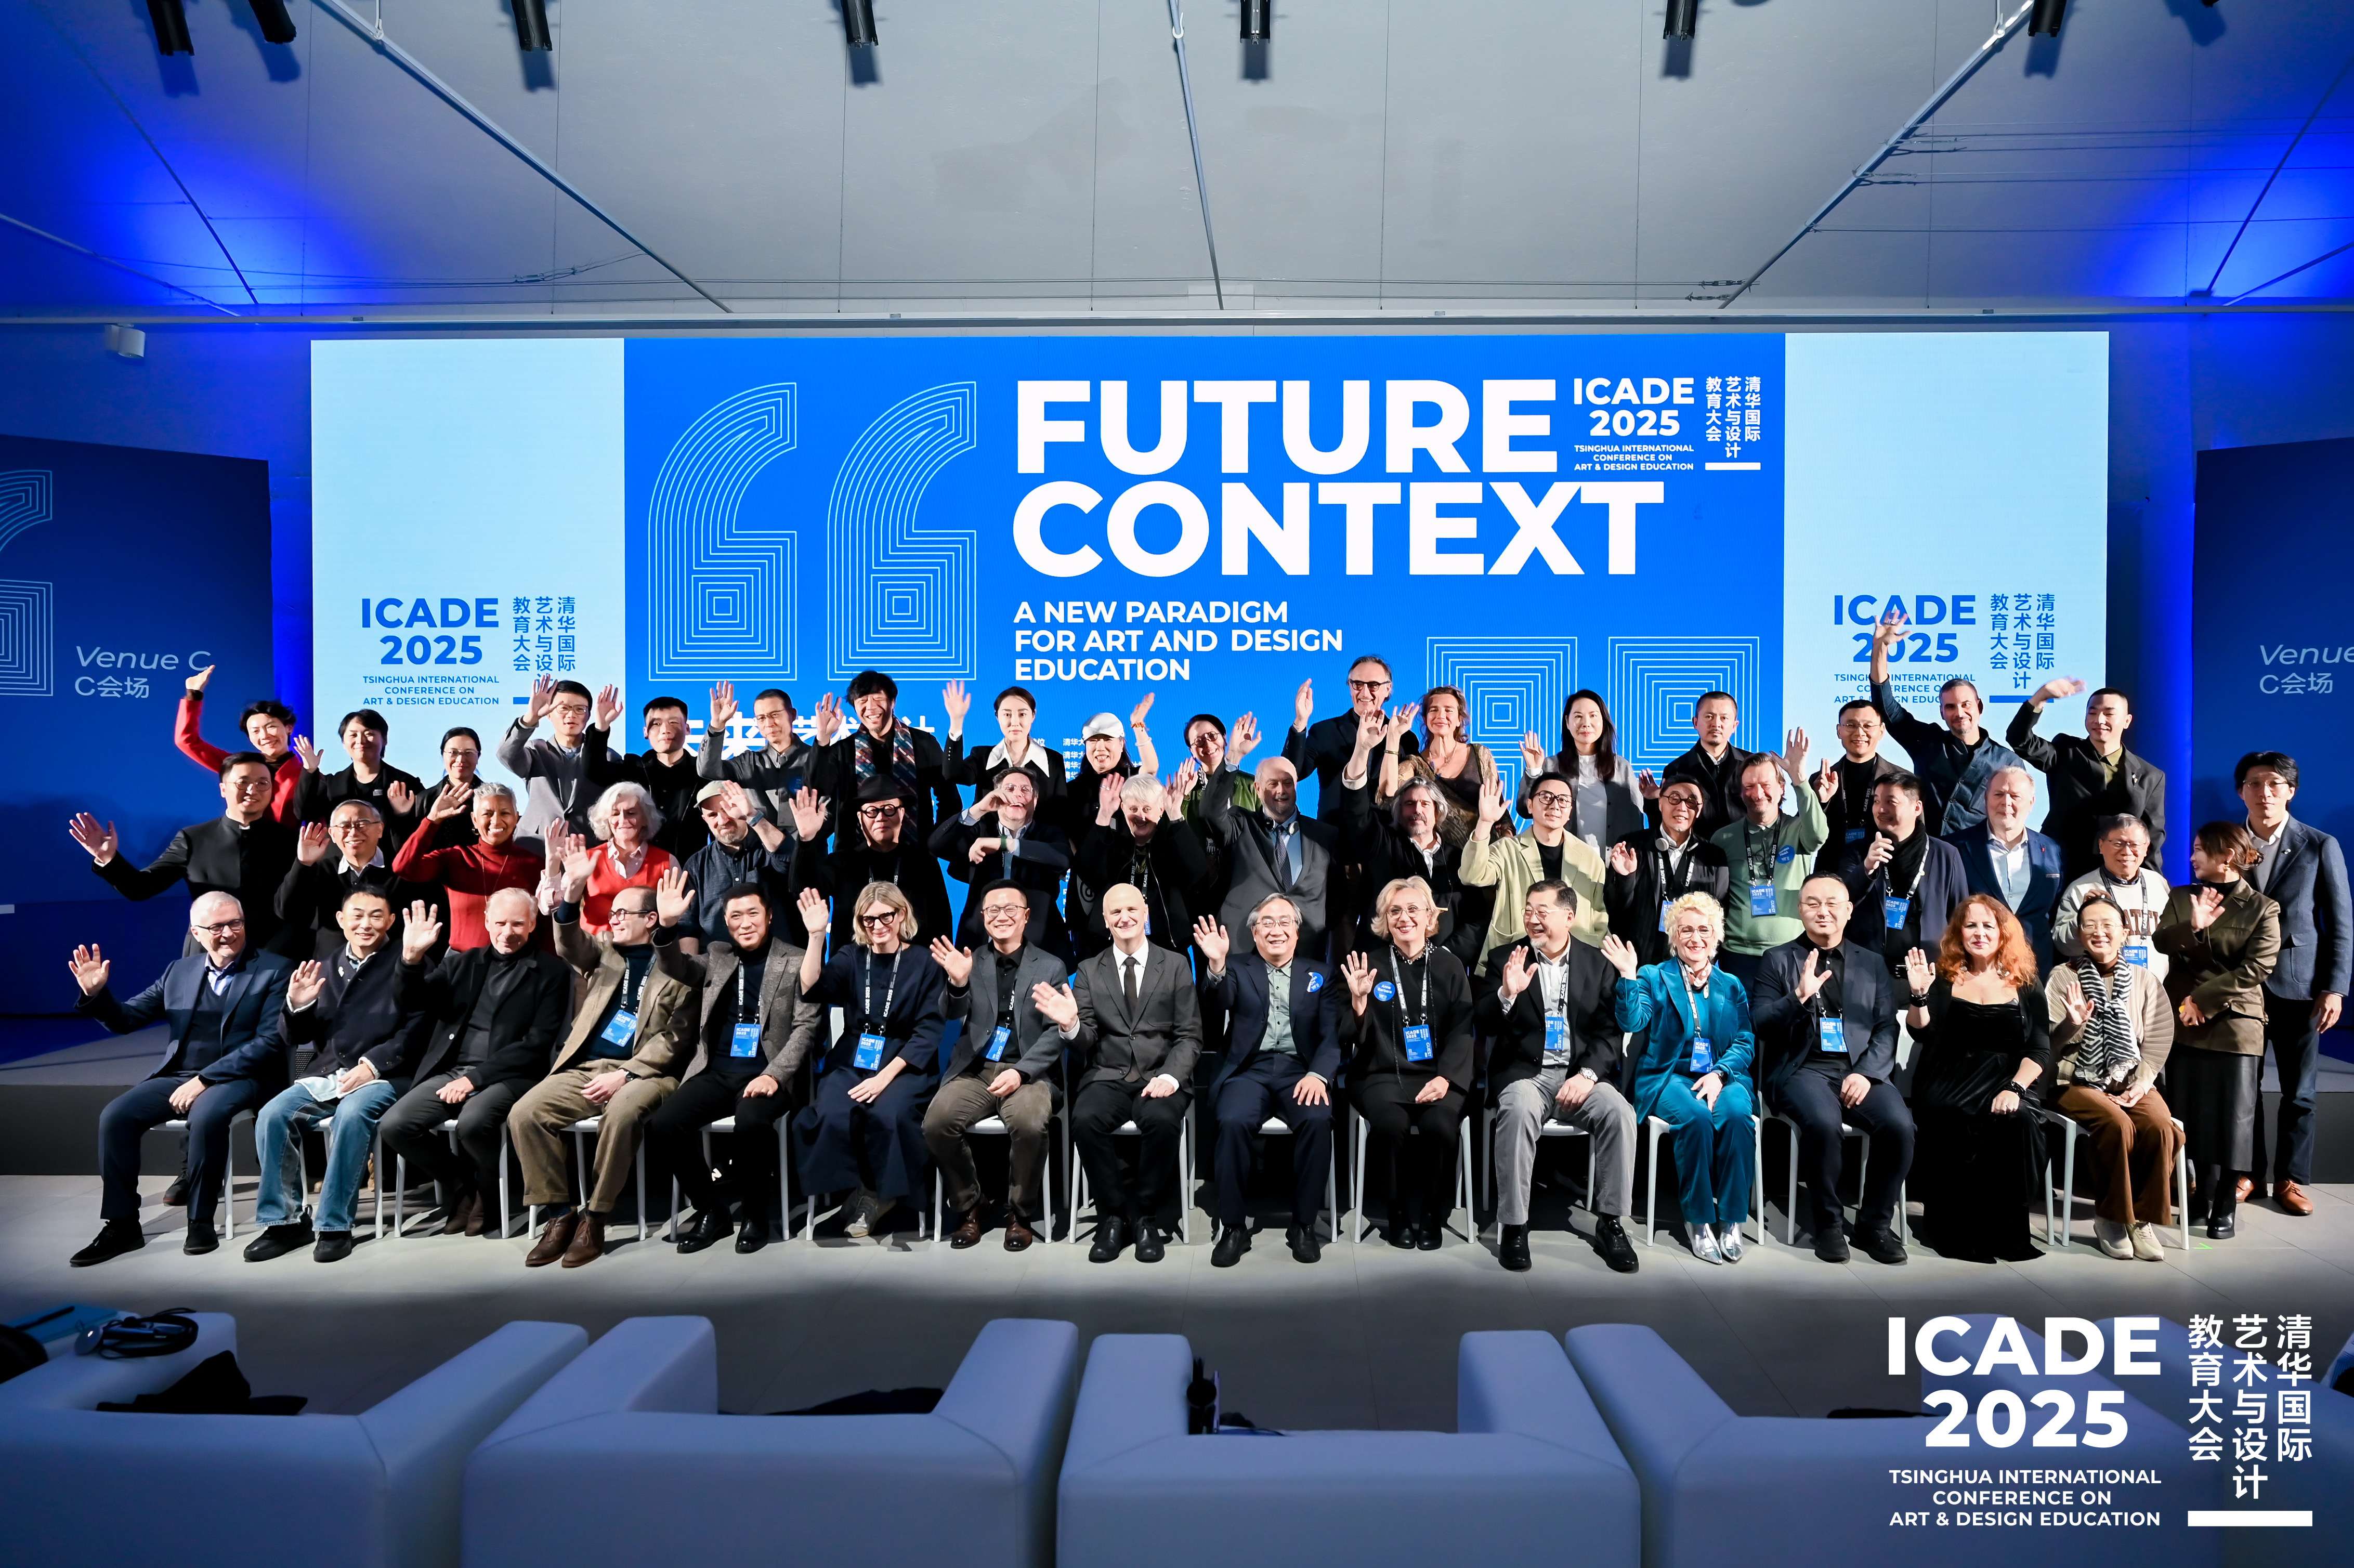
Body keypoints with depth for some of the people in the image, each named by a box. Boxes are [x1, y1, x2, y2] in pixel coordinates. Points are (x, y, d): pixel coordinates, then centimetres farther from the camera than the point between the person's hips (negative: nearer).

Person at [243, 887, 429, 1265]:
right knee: (271, 1116, -19)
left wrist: (371, 1064, -19)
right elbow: (299, 1039, 16)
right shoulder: (324, 965, 16)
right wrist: (296, 1006, -4)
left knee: (350, 1115, -33)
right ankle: (284, 1219, -3)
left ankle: (334, 1224, -18)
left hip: (380, 1076, -5)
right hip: (324, 1074, 5)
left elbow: (415, 1033, -7)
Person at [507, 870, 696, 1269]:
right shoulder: (602, 951, 19)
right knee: (524, 1114, -19)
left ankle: (595, 1217, -18)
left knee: (621, 1113, -36)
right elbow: (570, 947, -4)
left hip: (642, 1072, -5)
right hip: (585, 1066, 5)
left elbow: (674, 1037, -3)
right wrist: (572, 895, -21)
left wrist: (624, 1075, -13)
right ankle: (558, 1214, -7)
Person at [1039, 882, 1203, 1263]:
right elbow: (1087, 1043, 4)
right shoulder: (1088, 972, 10)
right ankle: (1113, 1215, -10)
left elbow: (1190, 1036, 2)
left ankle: (1147, 1217, -10)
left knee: (1162, 1119, -34)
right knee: (1085, 1120, -31)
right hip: (1108, 1077, 1)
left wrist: (1170, 1077, -17)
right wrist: (1070, 1025, -20)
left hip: (1160, 1076, -1)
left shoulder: (1176, 965, 7)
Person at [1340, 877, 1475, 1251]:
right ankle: (1402, 1213, -5)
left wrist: (1446, 1078, -14)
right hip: (1382, 1075, -1)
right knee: (1392, 1123, -30)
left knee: (1440, 1124, -29)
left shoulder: (1450, 966, 10)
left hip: (1438, 1076, 1)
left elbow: (1463, 1031, 2)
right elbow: (1351, 1039, 3)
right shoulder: (1369, 964, 7)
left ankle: (1432, 1213, -3)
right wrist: (1359, 1002, -18)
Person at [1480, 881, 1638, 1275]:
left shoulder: (1597, 963, 8)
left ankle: (1610, 1223, -10)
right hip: (1525, 1073, -2)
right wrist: (1507, 993, -23)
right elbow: (1484, 1026, -3)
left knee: (1619, 1111, -26)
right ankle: (1513, 1227, -21)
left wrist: (1588, 1074, -14)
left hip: (1580, 1074, 2)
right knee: (1518, 1110, -33)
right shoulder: (1508, 959, 4)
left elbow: (1610, 1032, 3)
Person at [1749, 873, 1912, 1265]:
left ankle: (1875, 1222, -2)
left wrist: (1866, 1073, -9)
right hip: (1803, 1070, -3)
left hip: (1859, 1071, 3)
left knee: (1900, 1125, -26)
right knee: (1824, 1123, -33)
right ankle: (1828, 1221, -8)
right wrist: (1799, 997, -18)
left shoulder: (1872, 963, 17)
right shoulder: (1778, 960, 8)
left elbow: (1887, 1028, 8)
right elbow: (1759, 1024, -1)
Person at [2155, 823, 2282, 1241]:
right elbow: (2161, 942, -5)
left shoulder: (2262, 908, -1)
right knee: (2192, 1113, 7)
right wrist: (2191, 927, -24)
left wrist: (2202, 999, -14)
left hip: (2235, 1023, -3)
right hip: (2183, 1022, 3)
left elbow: (2256, 968, -10)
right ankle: (2203, 1194, 20)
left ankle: (2226, 1204, 10)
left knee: (2232, 1115, 0)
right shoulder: (2181, 897, 9)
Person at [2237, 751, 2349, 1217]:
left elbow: (2340, 923, 0)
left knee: (2299, 1091, 7)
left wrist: (2334, 988, -6)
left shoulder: (2320, 846, -1)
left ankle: (2291, 1178, 19)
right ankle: (2247, 1171, 20)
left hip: (2299, 986, -1)